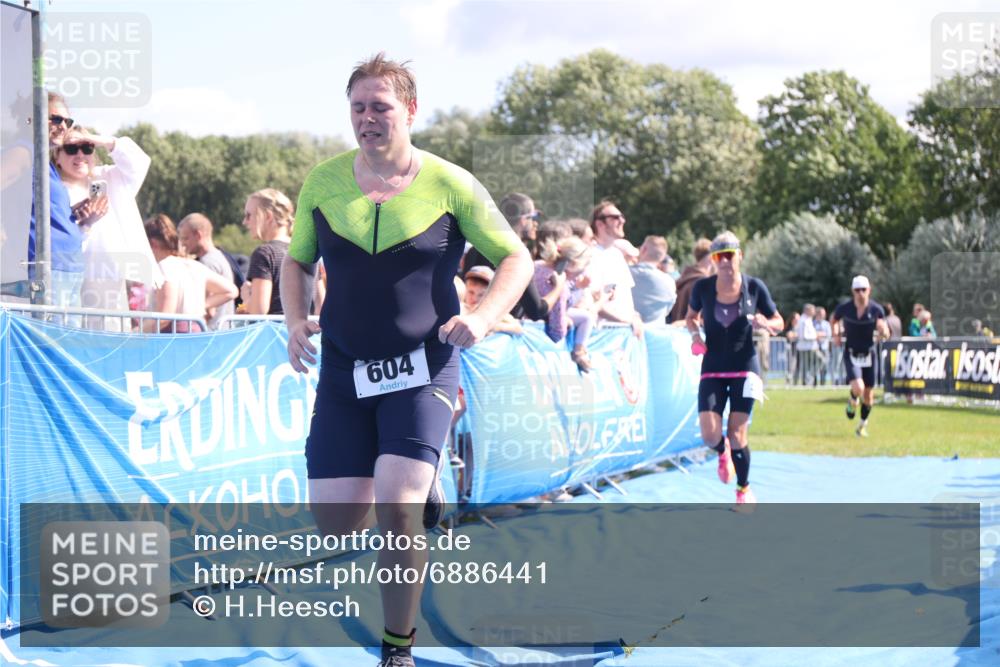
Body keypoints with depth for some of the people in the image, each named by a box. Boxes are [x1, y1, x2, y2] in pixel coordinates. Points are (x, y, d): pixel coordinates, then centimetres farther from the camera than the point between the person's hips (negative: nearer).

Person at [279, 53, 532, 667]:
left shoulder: (449, 184, -5)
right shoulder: (323, 182, 3)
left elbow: (517, 258, 2)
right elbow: (297, 261, 17)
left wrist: (482, 318, -15)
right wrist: (295, 321, -2)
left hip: (423, 369, -3)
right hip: (344, 370, 4)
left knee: (395, 509, -18)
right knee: (335, 520, -1)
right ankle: (420, 482, 33)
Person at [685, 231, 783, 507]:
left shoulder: (754, 287, -6)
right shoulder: (702, 287, -5)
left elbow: (779, 323, 5)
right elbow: (691, 317, 13)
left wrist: (765, 324, -18)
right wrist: (695, 334, -8)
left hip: (744, 368, -1)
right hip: (712, 369, 1)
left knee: (737, 435, -6)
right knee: (710, 434, -13)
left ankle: (744, 489, 19)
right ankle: (723, 453, 26)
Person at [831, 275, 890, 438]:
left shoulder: (876, 310, -8)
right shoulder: (844, 308, -9)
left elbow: (886, 335, -2)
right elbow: (833, 320, 14)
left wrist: (883, 330, -24)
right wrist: (836, 334, -1)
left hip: (869, 354, 1)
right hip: (851, 355, -1)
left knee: (868, 395, 7)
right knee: (858, 388, -23)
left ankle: (863, 424, 30)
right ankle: (852, 401, 13)